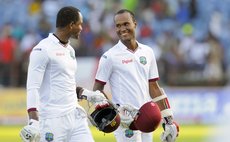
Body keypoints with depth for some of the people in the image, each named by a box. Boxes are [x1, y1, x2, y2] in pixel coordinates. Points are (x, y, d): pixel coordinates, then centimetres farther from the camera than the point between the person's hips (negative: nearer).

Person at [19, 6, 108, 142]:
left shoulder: (70, 49, 17)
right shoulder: (43, 49, -10)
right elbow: (33, 88, -16)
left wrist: (88, 94, 13)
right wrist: (34, 121, -25)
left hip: (75, 116, 8)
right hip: (53, 120, -8)